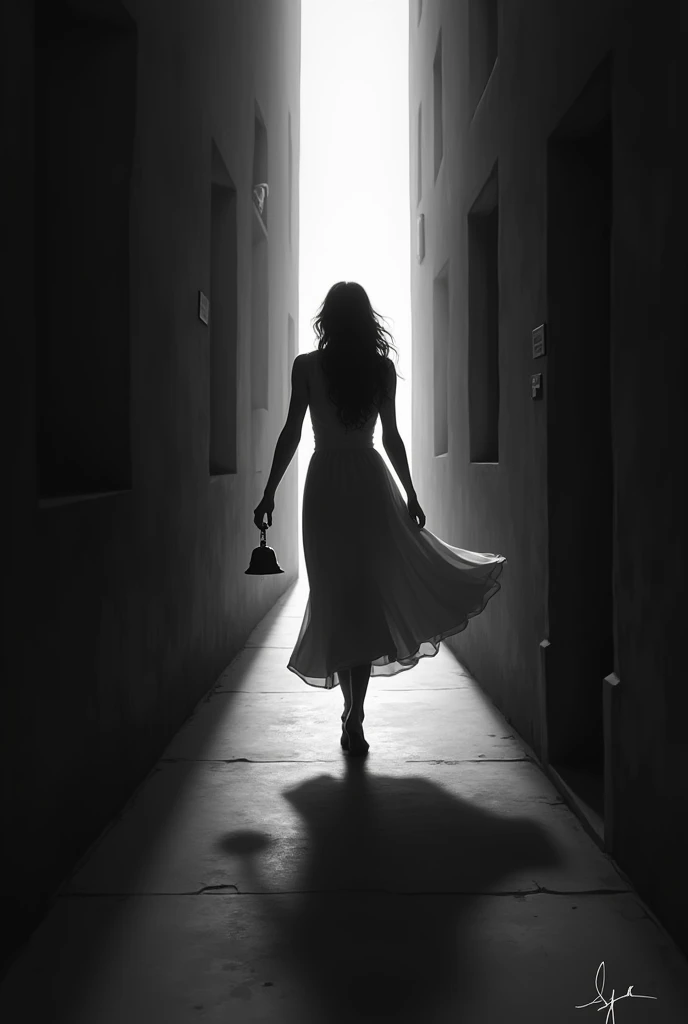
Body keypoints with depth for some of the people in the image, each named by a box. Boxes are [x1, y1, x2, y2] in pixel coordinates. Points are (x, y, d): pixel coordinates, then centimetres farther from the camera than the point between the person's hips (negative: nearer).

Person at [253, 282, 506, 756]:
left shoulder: (307, 366, -2)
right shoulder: (382, 367, 1)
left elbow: (291, 433, -4)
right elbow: (391, 437, 2)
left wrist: (270, 492, 2)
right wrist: (411, 494, 11)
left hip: (326, 483, -1)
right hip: (370, 482, 1)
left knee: (336, 597, 7)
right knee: (370, 593, 6)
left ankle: (354, 716, 13)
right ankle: (355, 716, 0)